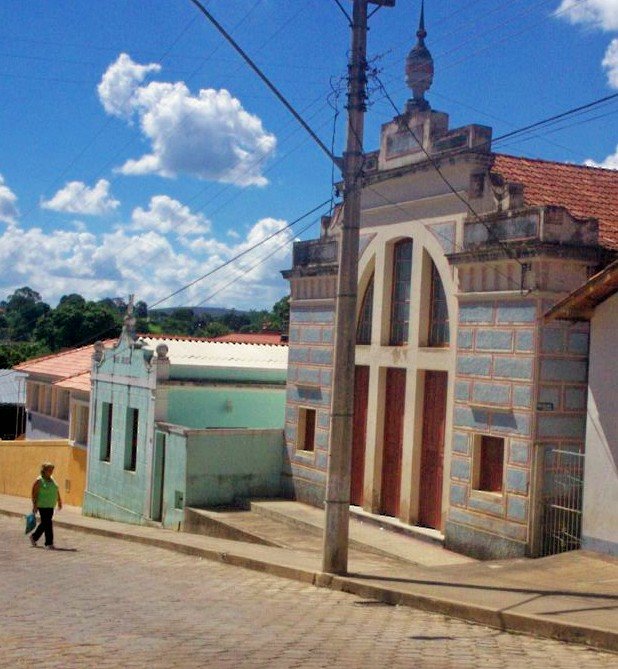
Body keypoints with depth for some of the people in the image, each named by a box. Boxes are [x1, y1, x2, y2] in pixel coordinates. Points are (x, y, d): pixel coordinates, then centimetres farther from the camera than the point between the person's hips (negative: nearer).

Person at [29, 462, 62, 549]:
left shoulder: (52, 479, 12)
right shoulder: (39, 480, -9)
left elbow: (56, 491, 19)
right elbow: (34, 493, -11)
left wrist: (59, 501, 16)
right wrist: (34, 505, -15)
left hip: (51, 506, 8)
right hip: (43, 505, -8)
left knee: (45, 523, 15)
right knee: (47, 523, -8)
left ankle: (34, 537, 33)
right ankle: (49, 543, -3)